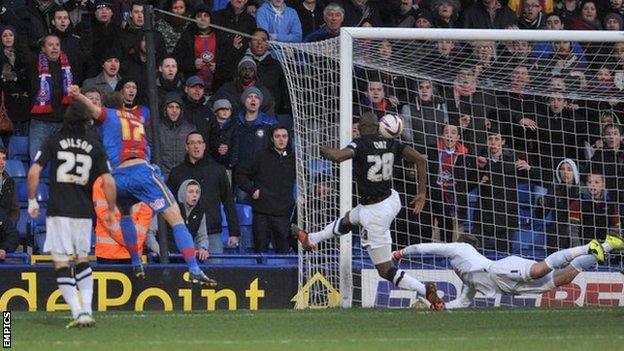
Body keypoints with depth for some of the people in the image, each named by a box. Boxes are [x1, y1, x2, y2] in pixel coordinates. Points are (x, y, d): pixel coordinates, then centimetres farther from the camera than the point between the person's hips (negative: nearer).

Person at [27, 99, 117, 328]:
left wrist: (32, 201, 5)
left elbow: (34, 172, -7)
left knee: (62, 263, -2)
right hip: (84, 211, 3)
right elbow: (108, 182, 0)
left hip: (58, 211, -3)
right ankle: (87, 310, 9)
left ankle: (78, 313, -13)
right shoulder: (95, 146, 6)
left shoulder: (53, 142, 1)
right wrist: (111, 211, 12)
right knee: (82, 260, 19)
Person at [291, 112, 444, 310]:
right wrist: (421, 193, 4)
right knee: (348, 220, 35)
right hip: (392, 201, 8)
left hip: (375, 212, -8)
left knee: (385, 270, 0)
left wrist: (324, 149, -10)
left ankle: (425, 291, -12)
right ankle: (311, 239, 56)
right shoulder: (391, 144, -1)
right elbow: (420, 159, -4)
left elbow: (337, 156, -34)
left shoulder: (360, 145, -18)